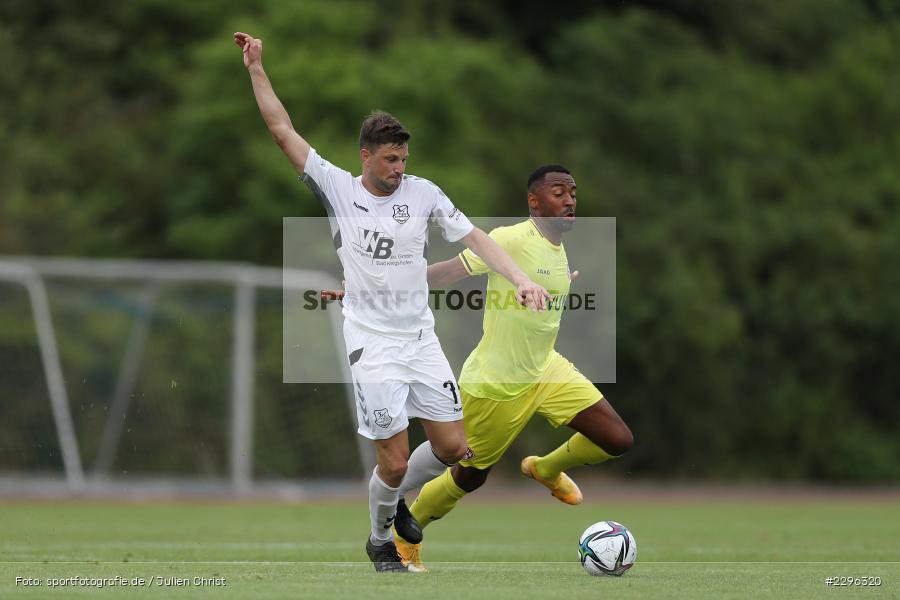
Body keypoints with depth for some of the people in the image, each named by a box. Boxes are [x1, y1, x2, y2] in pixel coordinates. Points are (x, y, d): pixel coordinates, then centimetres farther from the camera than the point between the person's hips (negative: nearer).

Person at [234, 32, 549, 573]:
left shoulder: (423, 193, 1)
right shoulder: (337, 189, -4)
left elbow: (474, 237, -2)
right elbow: (284, 132, -3)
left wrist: (521, 278, -16)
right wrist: (257, 70, -5)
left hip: (422, 339, 3)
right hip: (373, 344, -3)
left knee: (454, 448, 1)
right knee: (395, 460, -7)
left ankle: (399, 498, 30)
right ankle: (380, 539, 20)